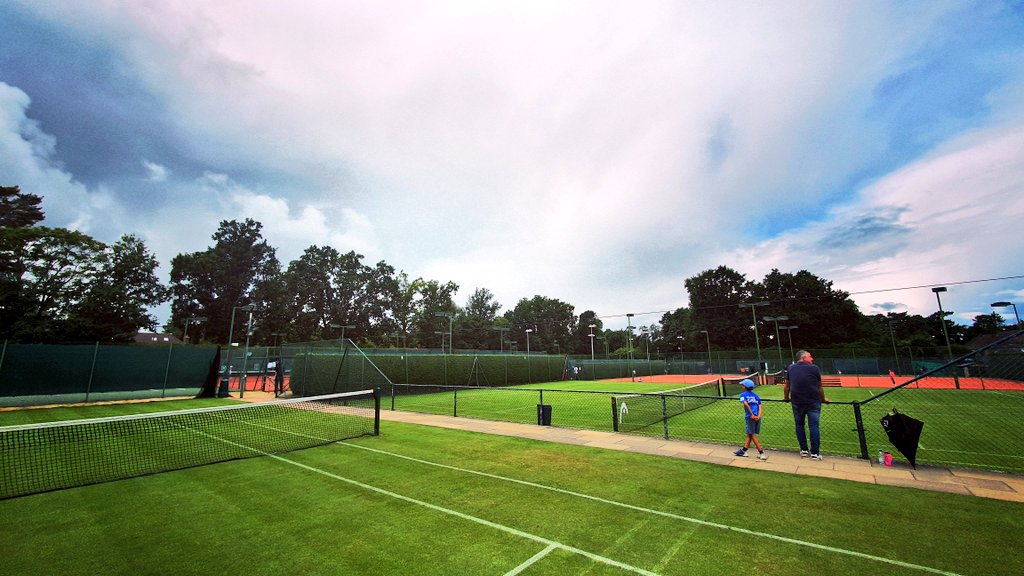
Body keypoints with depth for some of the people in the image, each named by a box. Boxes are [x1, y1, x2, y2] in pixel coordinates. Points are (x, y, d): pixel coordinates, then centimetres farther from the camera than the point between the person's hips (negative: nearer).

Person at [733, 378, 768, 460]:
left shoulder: (743, 395, 1)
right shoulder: (756, 395, 17)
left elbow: (746, 404, -18)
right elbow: (760, 407, 4)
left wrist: (752, 415, -18)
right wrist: (758, 416, -8)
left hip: (750, 417, -6)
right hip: (757, 417, 6)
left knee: (752, 435, 4)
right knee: (749, 434, 14)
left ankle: (761, 453, -2)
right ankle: (743, 450, 21)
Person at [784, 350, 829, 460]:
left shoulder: (790, 368, 3)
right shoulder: (814, 368, -6)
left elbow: (786, 385, 11)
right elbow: (820, 387, 3)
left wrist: (786, 397, 25)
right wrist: (823, 399, 19)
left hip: (797, 402, 2)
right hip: (813, 402, -2)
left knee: (799, 425, 13)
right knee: (814, 427, 3)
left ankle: (804, 450, 19)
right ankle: (815, 453, 7)